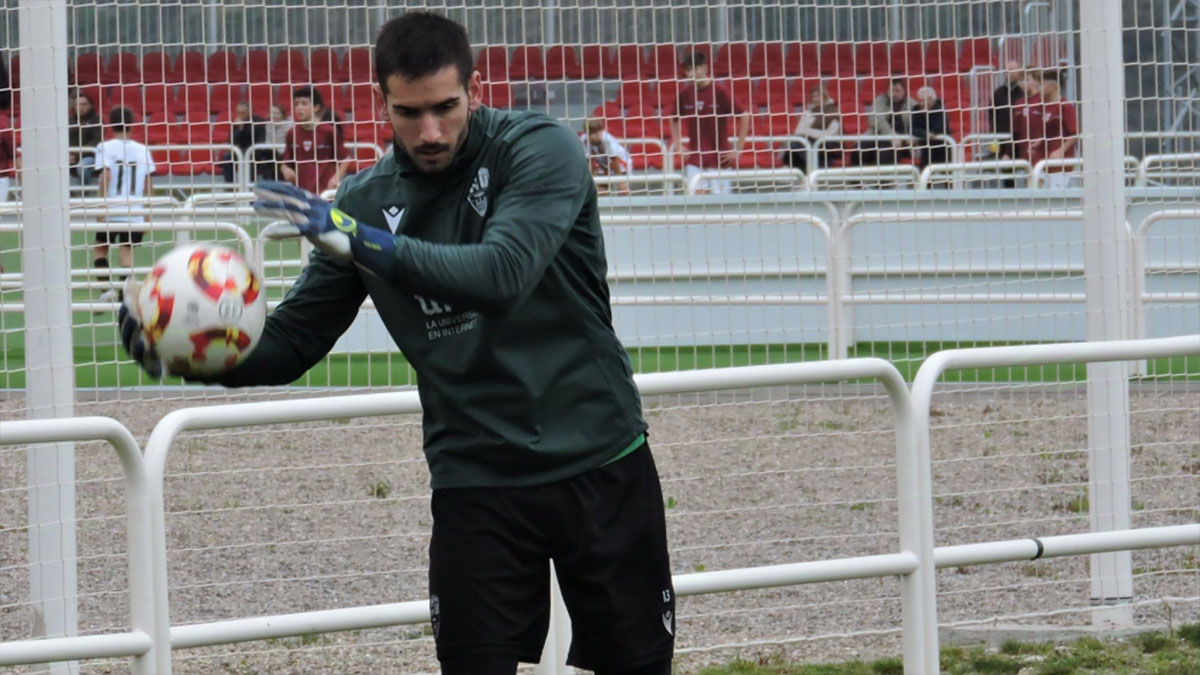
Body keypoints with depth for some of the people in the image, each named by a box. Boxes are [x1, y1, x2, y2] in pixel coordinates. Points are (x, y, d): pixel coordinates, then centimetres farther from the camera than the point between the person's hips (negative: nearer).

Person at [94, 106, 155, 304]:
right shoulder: (142, 150, 7)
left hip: (111, 211, -3)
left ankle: (107, 288, -7)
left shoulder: (105, 148, -4)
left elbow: (106, 176, -14)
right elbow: (148, 185, 9)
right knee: (127, 253, 5)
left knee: (101, 249, 11)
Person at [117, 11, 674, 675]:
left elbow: (503, 275, -29)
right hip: (475, 479, 2)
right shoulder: (368, 199, 0)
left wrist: (358, 241, -36)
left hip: (599, 463, -2)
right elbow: (289, 343, 2)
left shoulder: (540, 149, -12)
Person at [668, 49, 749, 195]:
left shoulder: (720, 91, -8)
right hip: (694, 156, 3)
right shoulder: (684, 93, 2)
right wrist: (678, 146, 9)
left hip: (720, 156, -3)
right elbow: (674, 120, 20)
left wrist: (738, 149, -6)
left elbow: (744, 117, -5)